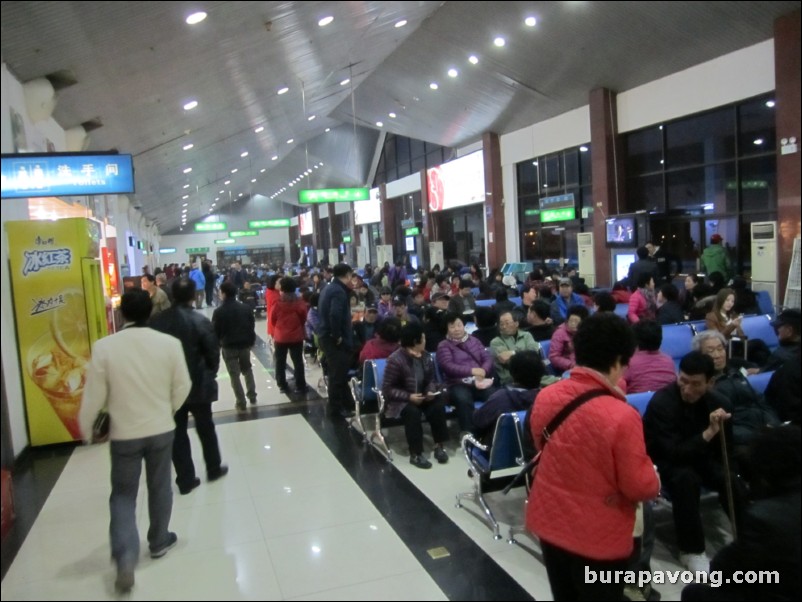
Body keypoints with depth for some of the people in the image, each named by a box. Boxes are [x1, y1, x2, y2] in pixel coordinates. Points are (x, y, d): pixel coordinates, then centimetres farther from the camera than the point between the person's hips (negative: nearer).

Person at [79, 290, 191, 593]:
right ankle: (159, 541, 36)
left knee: (123, 495, 13)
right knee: (160, 488, 19)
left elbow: (94, 394, -9)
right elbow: (182, 386, -3)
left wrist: (85, 428, 9)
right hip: (161, 429, 1)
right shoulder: (170, 343, -13)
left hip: (124, 434, -1)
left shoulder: (104, 347, -16)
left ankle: (125, 557, 0)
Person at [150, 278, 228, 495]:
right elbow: (213, 353, -10)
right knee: (205, 428, 16)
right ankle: (214, 469, 30)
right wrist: (210, 374, 9)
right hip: (198, 384, -2)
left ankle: (185, 480, 15)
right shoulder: (200, 321, -15)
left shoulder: (157, 321, -4)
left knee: (177, 432, 10)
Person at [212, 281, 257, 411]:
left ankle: (241, 403, 9)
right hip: (245, 344, 4)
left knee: (234, 375, 6)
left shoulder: (219, 311, -13)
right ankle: (252, 397, 26)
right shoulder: (246, 308, 1)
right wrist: (252, 341, 16)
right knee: (247, 370, 24)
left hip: (228, 346, -4)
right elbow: (252, 326, 6)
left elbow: (215, 331, -9)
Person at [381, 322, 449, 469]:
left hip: (422, 396, 5)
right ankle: (415, 454, -26)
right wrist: (408, 396, -26)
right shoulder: (396, 360, -18)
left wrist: (431, 391, -10)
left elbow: (431, 379, 14)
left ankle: (439, 446, -11)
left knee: (438, 406, -24)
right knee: (413, 412, -36)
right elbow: (387, 389, -17)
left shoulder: (426, 356, 2)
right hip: (401, 400, -5)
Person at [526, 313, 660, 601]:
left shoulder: (545, 397, -9)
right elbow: (639, 487, -17)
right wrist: (654, 480, 4)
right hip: (598, 538, -5)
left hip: (549, 521, 5)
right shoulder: (621, 416, -27)